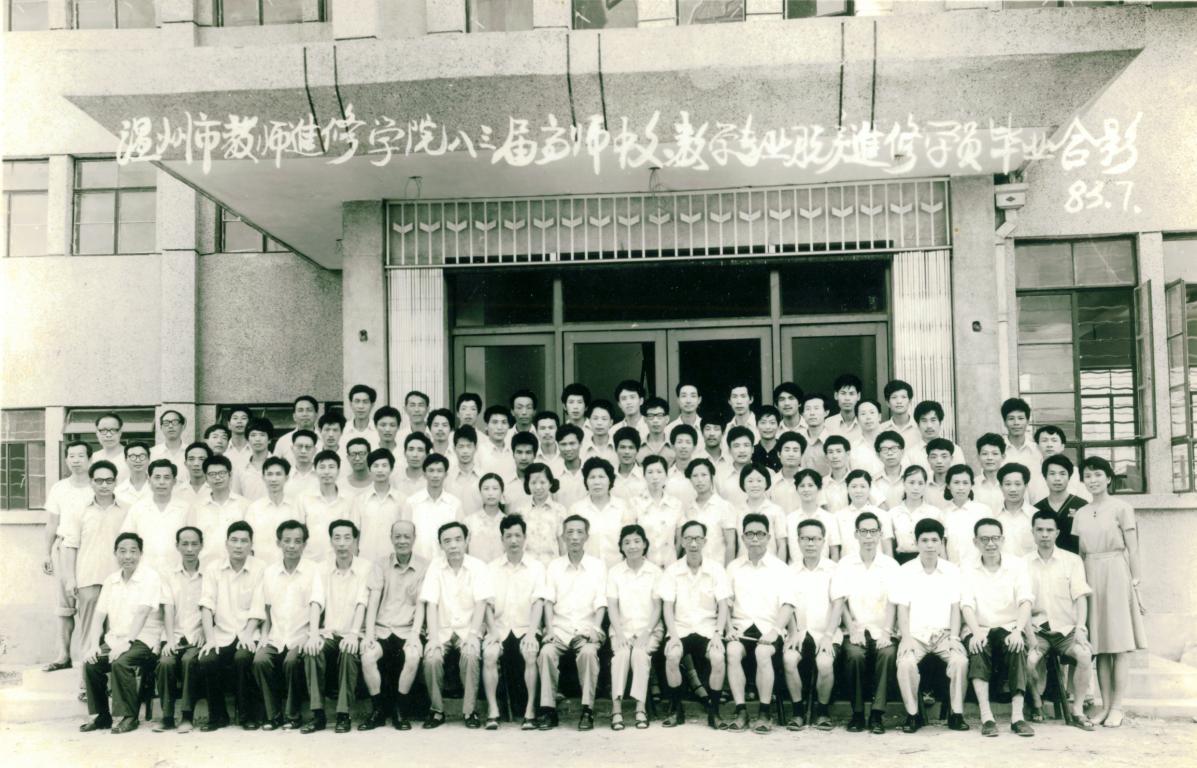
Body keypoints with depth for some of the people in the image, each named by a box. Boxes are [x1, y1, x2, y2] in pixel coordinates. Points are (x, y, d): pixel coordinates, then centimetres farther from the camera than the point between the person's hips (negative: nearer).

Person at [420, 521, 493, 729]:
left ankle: (470, 710, -15)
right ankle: (437, 710, -8)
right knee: (431, 657, -27)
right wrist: (433, 638, -16)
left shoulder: (478, 567, -1)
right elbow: (431, 604, -4)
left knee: (471, 655, -31)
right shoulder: (435, 567, 2)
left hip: (467, 629, -1)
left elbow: (481, 604, -8)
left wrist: (472, 635, -20)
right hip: (442, 630, 1)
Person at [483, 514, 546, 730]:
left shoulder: (536, 566, 7)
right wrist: (493, 631, -11)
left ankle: (530, 711, -20)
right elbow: (488, 604, 4)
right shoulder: (492, 567, 10)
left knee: (530, 654, -30)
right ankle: (493, 711, -20)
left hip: (525, 627, -1)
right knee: (489, 654, -28)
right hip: (499, 627, 1)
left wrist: (531, 632, -16)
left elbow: (538, 602, -2)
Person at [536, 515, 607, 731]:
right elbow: (548, 600, 5)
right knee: (546, 652, -29)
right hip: (560, 628, 1)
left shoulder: (598, 565, 10)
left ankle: (587, 710, -23)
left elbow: (600, 602, 3)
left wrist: (595, 628, -12)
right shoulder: (554, 566, 14)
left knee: (588, 652, -33)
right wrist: (549, 629, -9)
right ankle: (548, 710, -20)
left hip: (586, 628, -1)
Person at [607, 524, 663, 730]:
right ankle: (616, 707, -34)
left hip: (649, 629, -1)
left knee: (640, 653, -30)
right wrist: (619, 633, -13)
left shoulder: (655, 571, 4)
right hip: (622, 628, 1)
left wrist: (646, 633, -12)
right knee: (621, 653, -29)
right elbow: (612, 606, 1)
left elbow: (657, 606, 0)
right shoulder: (614, 571, 7)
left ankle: (641, 707, -30)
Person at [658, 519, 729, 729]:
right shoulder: (672, 570, 3)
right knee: (671, 656, -31)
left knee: (718, 658, -30)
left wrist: (718, 634, -14)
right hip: (680, 627, 0)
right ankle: (676, 709, -8)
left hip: (708, 628, 0)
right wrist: (673, 635, -15)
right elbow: (667, 606, -1)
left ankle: (713, 711, -7)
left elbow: (723, 606, 0)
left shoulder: (716, 569, 2)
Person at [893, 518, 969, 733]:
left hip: (944, 632, 1)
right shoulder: (905, 571, 5)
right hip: (915, 633, -1)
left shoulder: (952, 571, 9)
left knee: (960, 660, -29)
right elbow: (902, 608, 0)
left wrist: (954, 637, -8)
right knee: (906, 663, -30)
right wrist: (906, 637, -13)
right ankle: (912, 714, -12)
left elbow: (955, 608, 6)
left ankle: (956, 714, -12)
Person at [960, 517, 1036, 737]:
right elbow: (966, 603, -7)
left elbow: (1026, 600, -8)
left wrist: (1018, 630, -26)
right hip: (980, 629, 0)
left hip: (1009, 627, 0)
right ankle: (986, 717, -34)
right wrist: (976, 632, -26)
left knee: (1017, 648, -32)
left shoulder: (1017, 564, 5)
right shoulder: (968, 568, 5)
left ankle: (1017, 716, -33)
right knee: (978, 649, -33)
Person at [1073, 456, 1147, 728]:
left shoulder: (1121, 508, -1)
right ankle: (1105, 705, 9)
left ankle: (1117, 707, 1)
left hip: (1116, 575, -4)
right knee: (1099, 646, 5)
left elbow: (1132, 549, -2)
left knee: (1120, 644, -2)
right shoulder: (1081, 514, 12)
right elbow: (1081, 553, 12)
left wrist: (1135, 583, -6)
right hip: (1091, 576, 4)